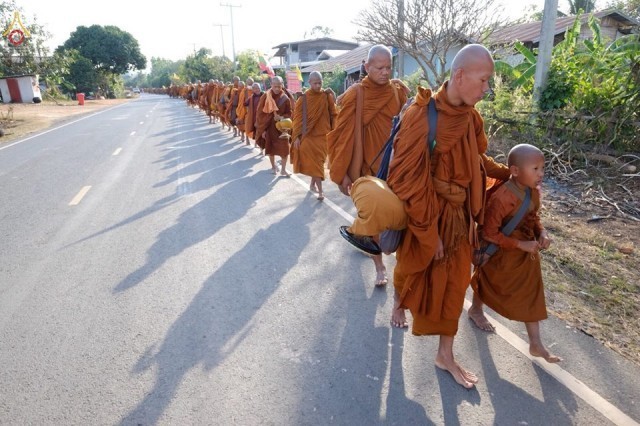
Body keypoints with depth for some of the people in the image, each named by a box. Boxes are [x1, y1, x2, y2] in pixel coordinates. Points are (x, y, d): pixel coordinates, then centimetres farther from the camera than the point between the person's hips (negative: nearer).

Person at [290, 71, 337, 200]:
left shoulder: (327, 96, 1)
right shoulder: (303, 98, -3)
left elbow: (333, 114, 4)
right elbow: (297, 118, -3)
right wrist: (296, 136, -8)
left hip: (322, 135, 1)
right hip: (308, 135, -1)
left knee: (317, 162, 8)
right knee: (314, 163, -3)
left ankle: (313, 184, 27)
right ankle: (320, 191, 0)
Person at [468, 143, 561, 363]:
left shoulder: (533, 191, -7)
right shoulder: (501, 197, -33)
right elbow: (489, 233, -30)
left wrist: (542, 233, -10)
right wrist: (521, 244, -27)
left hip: (527, 254, 7)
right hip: (501, 255, -7)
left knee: (532, 295, 11)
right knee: (488, 284, 20)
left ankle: (536, 344, 24)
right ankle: (475, 309, 51)